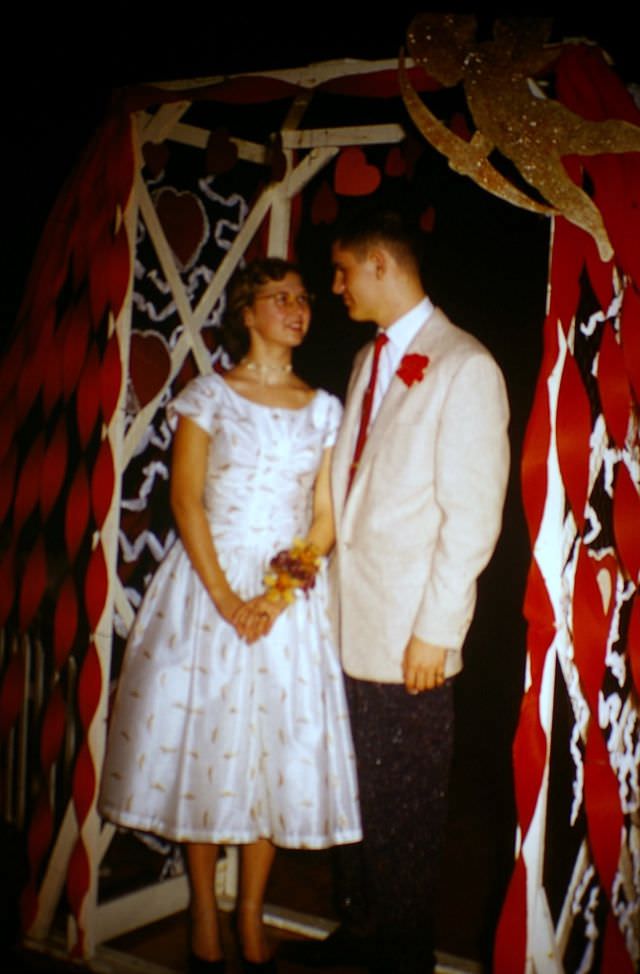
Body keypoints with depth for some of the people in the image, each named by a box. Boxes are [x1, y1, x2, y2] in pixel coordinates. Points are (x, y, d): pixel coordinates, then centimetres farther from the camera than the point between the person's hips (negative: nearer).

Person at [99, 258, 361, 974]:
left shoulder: (324, 409, 8)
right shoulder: (208, 395, 1)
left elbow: (326, 518, 4)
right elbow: (185, 500, -6)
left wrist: (279, 590, -11)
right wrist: (224, 596, -15)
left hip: (290, 591, 2)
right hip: (205, 581, -2)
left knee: (275, 751, 5)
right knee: (200, 738, 3)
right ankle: (203, 917, 19)